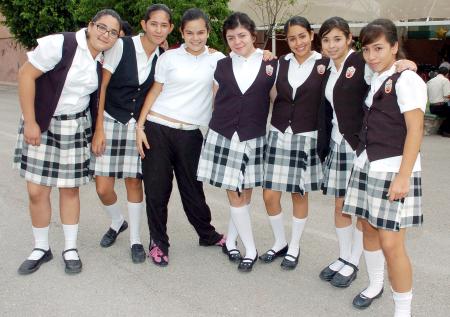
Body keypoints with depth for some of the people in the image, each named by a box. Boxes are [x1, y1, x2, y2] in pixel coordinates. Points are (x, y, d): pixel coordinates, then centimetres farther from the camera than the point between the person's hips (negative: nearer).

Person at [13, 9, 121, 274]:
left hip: (76, 128, 4)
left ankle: (71, 248, 23)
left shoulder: (103, 61, 0)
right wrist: (29, 122, -17)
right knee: (37, 191, 1)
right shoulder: (59, 44, -17)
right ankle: (41, 248, 21)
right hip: (41, 125, -3)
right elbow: (26, 75, -16)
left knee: (70, 189, 9)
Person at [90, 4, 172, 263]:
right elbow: (102, 86, -9)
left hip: (138, 125, 2)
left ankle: (136, 240, 20)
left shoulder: (163, 57, 2)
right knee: (103, 188, -3)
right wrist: (99, 129, -11)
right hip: (110, 121, -2)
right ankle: (118, 223, 29)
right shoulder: (121, 46, -10)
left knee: (134, 182, 5)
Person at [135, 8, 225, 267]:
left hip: (190, 134, 1)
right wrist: (140, 126, -1)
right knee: (156, 188, 3)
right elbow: (154, 92, 6)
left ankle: (207, 235, 33)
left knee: (192, 188, 10)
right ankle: (158, 241, 21)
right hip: (158, 129, 0)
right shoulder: (169, 58, 2)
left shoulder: (216, 59, 5)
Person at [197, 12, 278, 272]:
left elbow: (276, 100, 8)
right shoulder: (221, 66, 7)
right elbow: (215, 101, 13)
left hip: (254, 138, -1)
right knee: (234, 194, 1)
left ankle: (230, 241, 26)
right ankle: (251, 250, 13)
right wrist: (217, 125, 11)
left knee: (246, 193, 6)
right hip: (223, 136, 1)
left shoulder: (271, 65, 2)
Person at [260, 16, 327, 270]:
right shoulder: (281, 63, 7)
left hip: (306, 138, -3)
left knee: (299, 195, 8)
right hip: (278, 135, 3)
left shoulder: (324, 64, -4)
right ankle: (280, 242, 26)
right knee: (270, 195, 2)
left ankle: (294, 247, 27)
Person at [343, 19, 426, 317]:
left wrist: (403, 177, -19)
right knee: (369, 228, 15)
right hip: (366, 166, 7)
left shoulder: (406, 80, -9)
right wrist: (363, 161, 5)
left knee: (390, 242, -6)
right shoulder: (374, 81, 13)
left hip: (393, 169, -7)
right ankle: (375, 284, 37)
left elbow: (415, 129, -14)